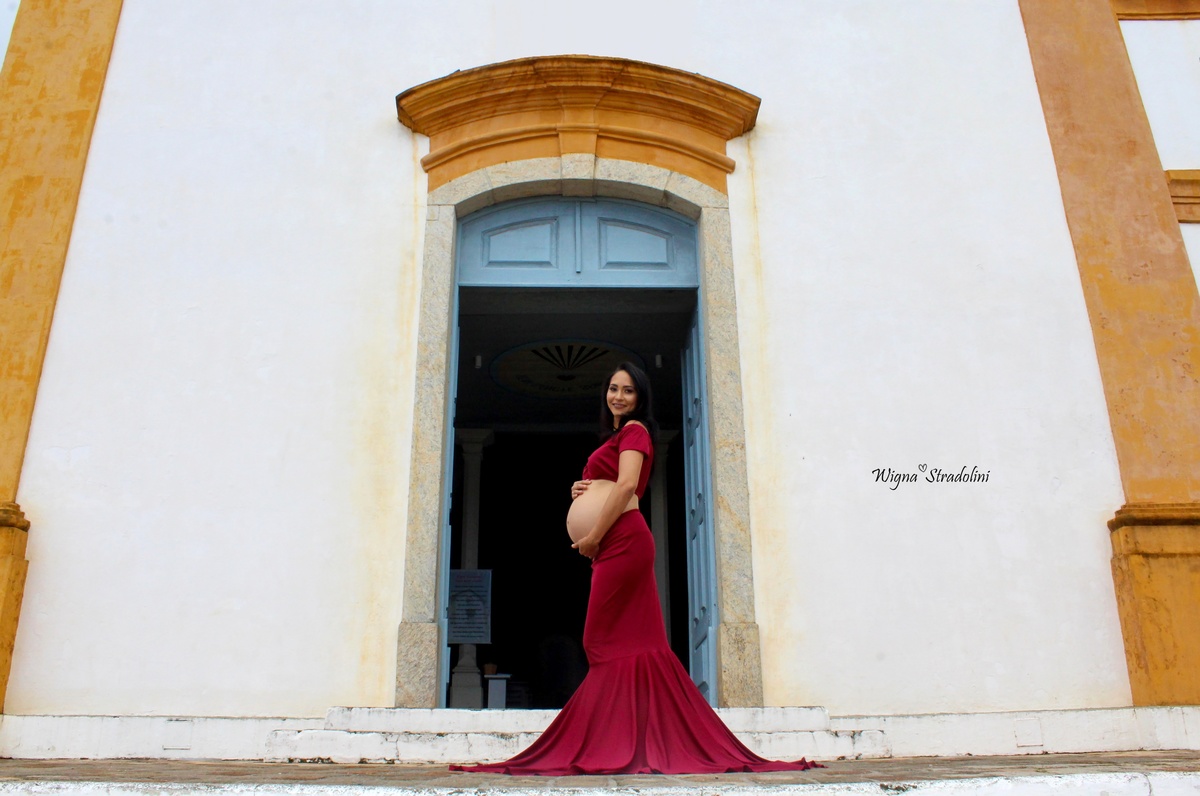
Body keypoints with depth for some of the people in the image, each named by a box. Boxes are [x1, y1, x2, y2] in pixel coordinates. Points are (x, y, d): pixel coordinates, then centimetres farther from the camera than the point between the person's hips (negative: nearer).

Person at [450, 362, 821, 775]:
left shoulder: (634, 429, -2)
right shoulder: (617, 436, 26)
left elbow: (627, 485, -15)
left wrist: (592, 537, -14)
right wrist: (582, 490, 8)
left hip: (622, 539, -9)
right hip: (614, 544, 9)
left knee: (607, 639, -9)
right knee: (631, 640, 6)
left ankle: (619, 746, -6)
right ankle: (636, 743, 9)